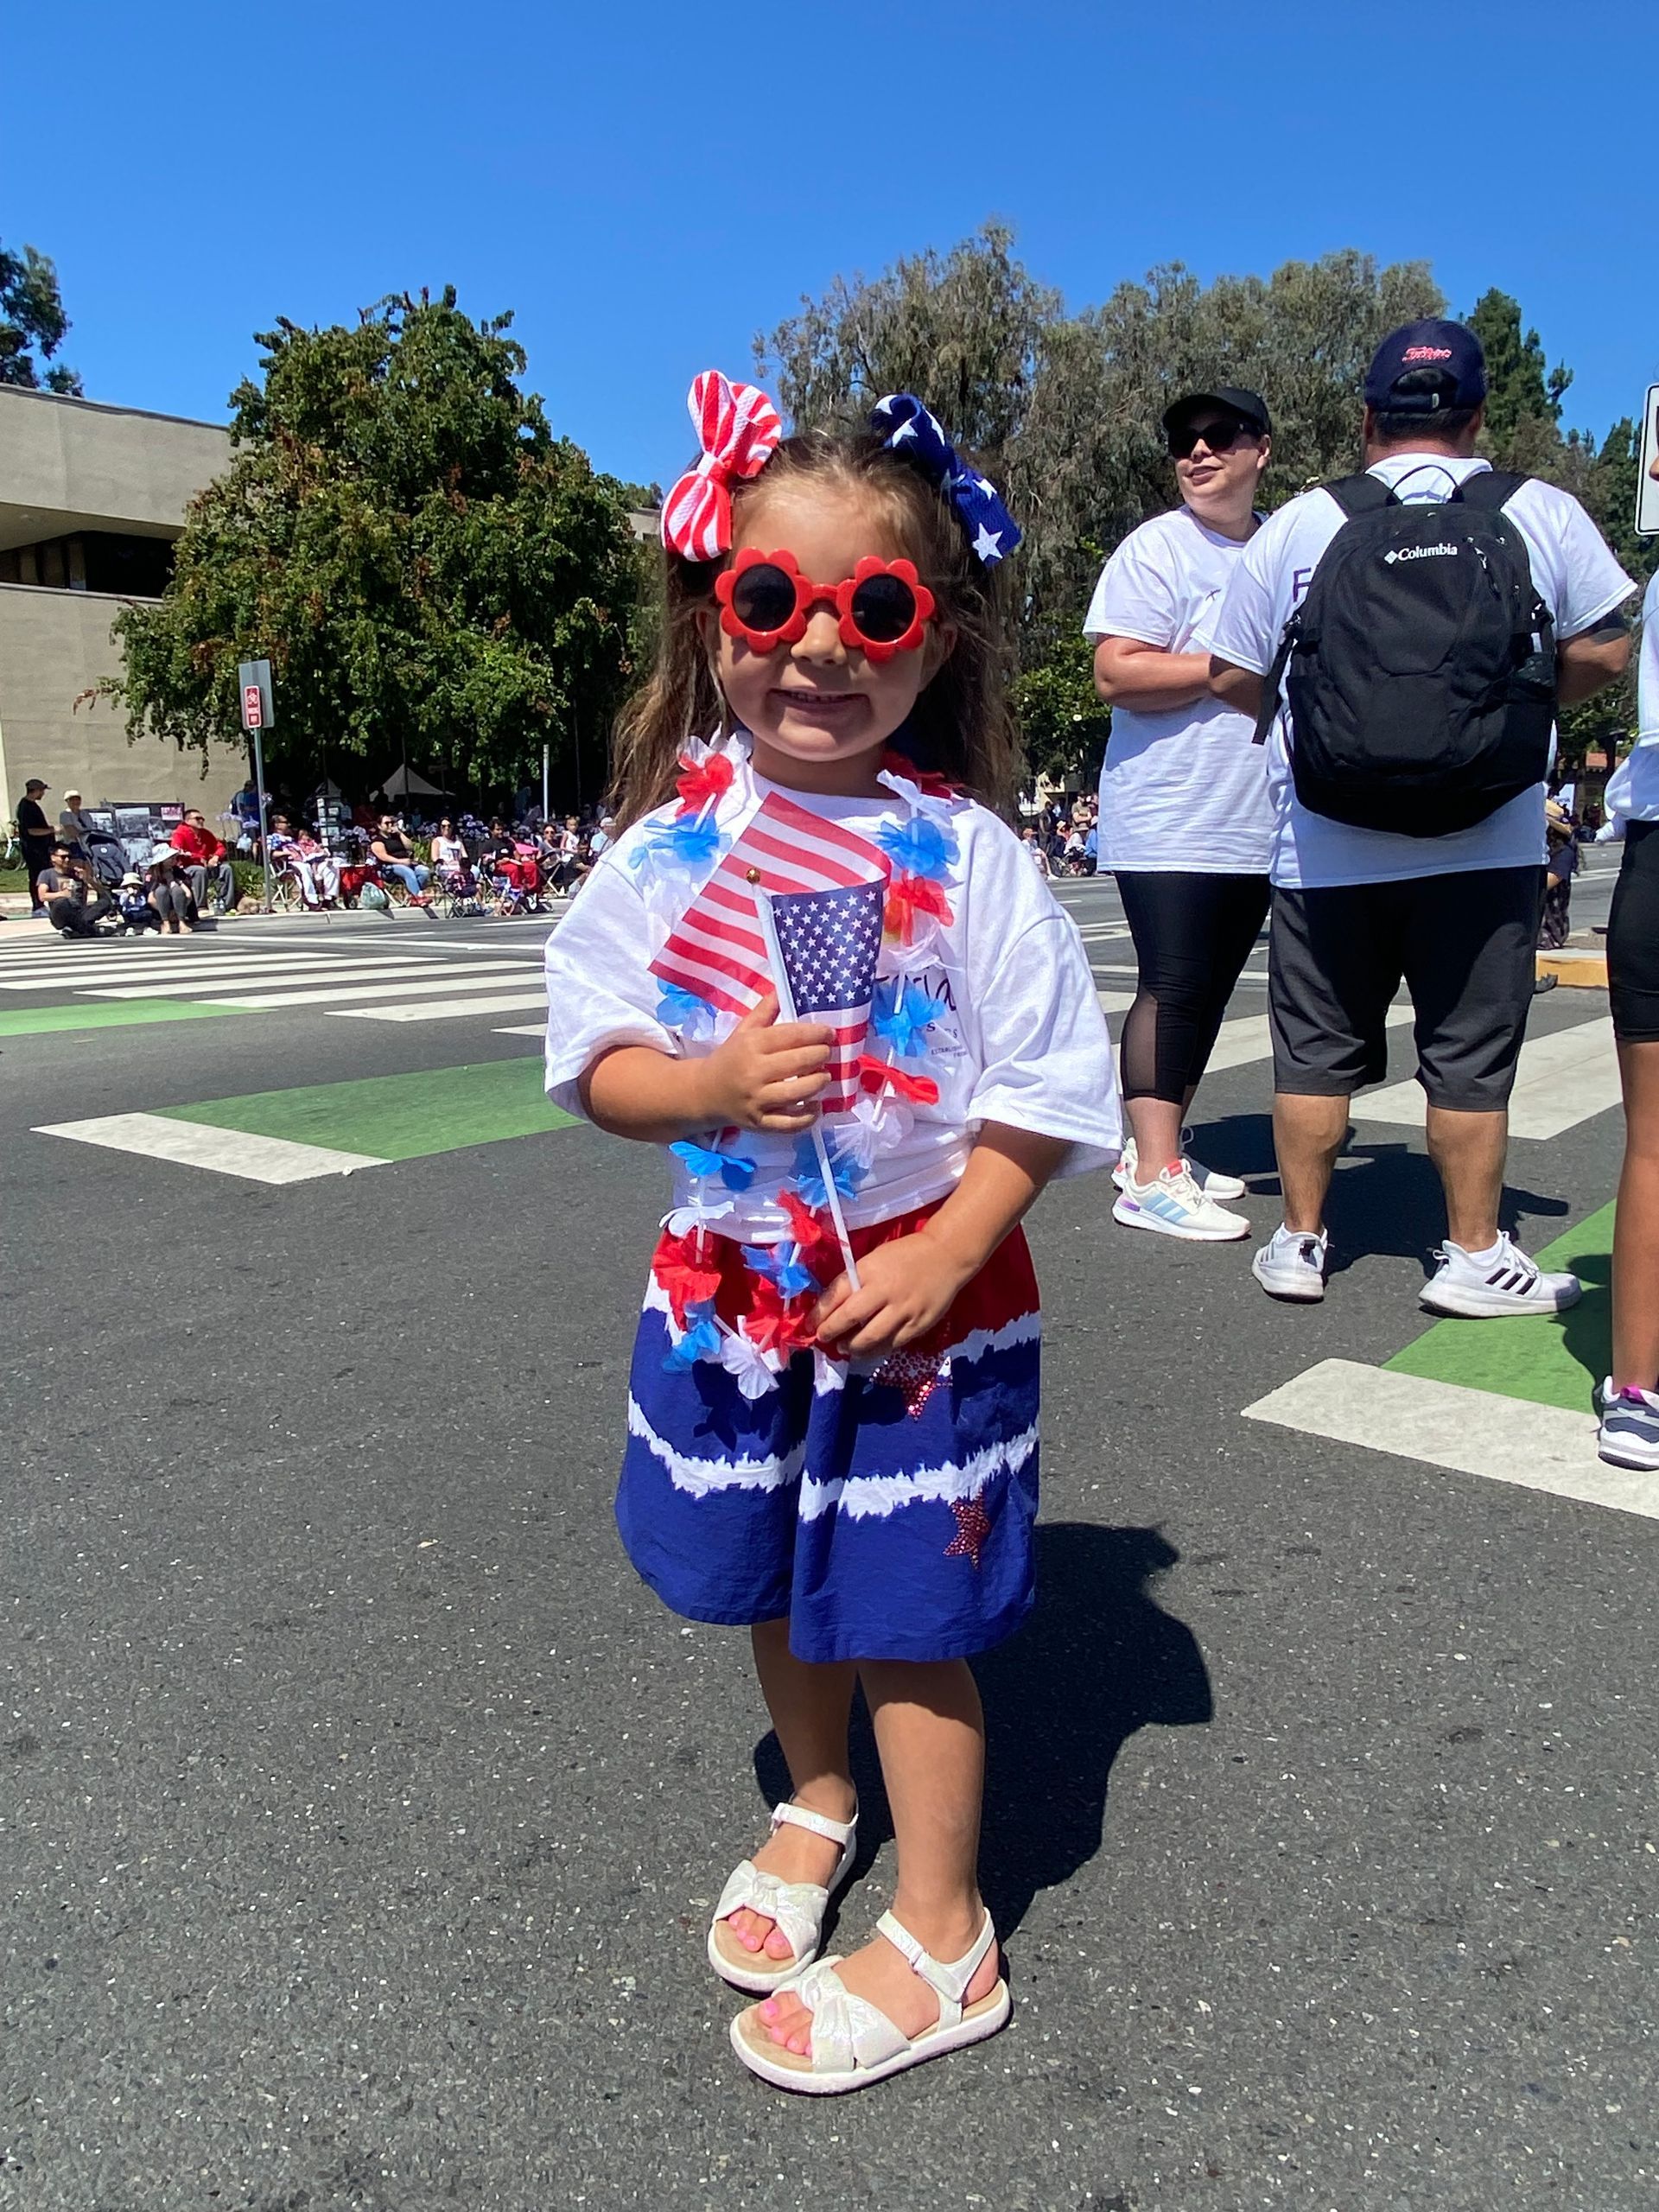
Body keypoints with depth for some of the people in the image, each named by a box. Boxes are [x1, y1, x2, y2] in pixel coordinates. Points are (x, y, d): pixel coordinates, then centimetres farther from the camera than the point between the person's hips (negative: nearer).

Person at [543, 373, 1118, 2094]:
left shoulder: (962, 850, -12)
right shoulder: (672, 839, -5)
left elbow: (1047, 1083, -10)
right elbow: (593, 1059, -4)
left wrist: (945, 1253, -19)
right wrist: (712, 1083, -24)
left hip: (924, 1290, -4)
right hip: (730, 1284, 4)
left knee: (902, 1614, 8)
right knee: (772, 1582, 22)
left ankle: (940, 1942, 31)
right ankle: (816, 1804, 52)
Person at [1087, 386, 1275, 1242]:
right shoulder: (1155, 549, -5)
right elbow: (1116, 674, -16)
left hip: (1258, 822, 7)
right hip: (1169, 824, -7)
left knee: (1209, 992, 11)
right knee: (1172, 990, -10)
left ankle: (1157, 1152, 22)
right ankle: (1152, 1180, -7)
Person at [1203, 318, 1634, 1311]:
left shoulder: (1300, 525, 1)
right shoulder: (1543, 514, 2)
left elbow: (1234, 678, 5)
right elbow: (1608, 652, 4)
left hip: (1326, 848, 1)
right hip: (1487, 846, 0)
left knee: (1318, 1050, 11)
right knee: (1471, 1056, 8)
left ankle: (1300, 1242, 18)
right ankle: (1475, 1256, 15)